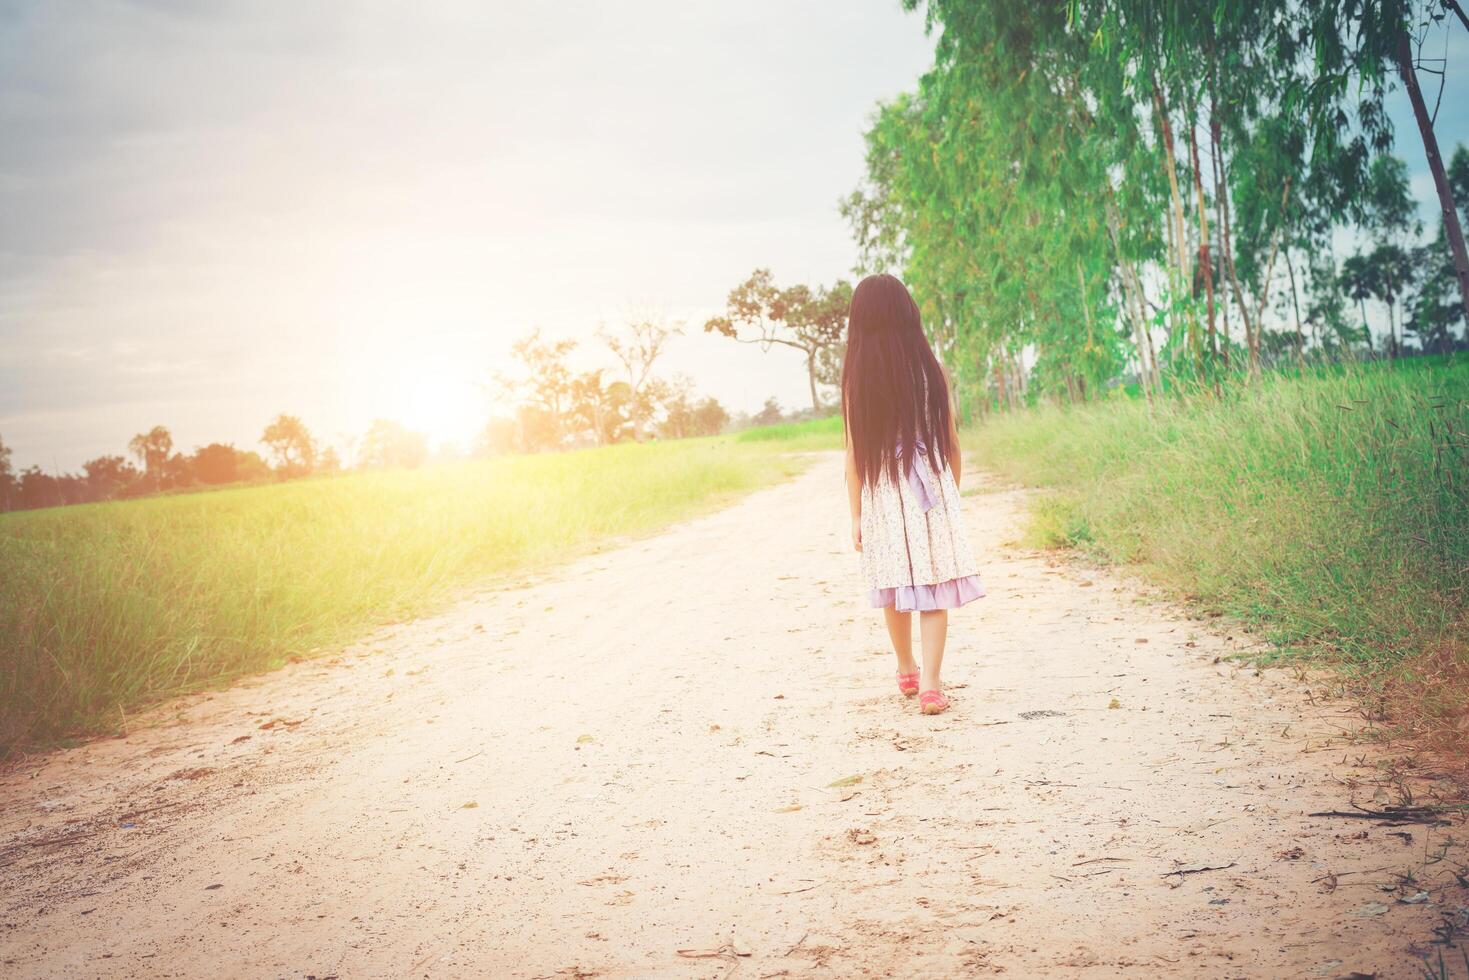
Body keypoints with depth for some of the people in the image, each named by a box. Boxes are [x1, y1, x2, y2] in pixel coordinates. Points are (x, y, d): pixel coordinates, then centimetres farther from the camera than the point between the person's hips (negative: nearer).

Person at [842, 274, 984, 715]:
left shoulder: (856, 380, -6)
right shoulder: (930, 371, -3)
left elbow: (855, 455, -6)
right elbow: (951, 443, 3)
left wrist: (856, 516, 2)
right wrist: (952, 494, 18)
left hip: (882, 495, 1)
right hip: (931, 489, 0)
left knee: (896, 587, 16)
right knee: (934, 587, 1)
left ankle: (907, 671, 32)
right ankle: (930, 685, -8)